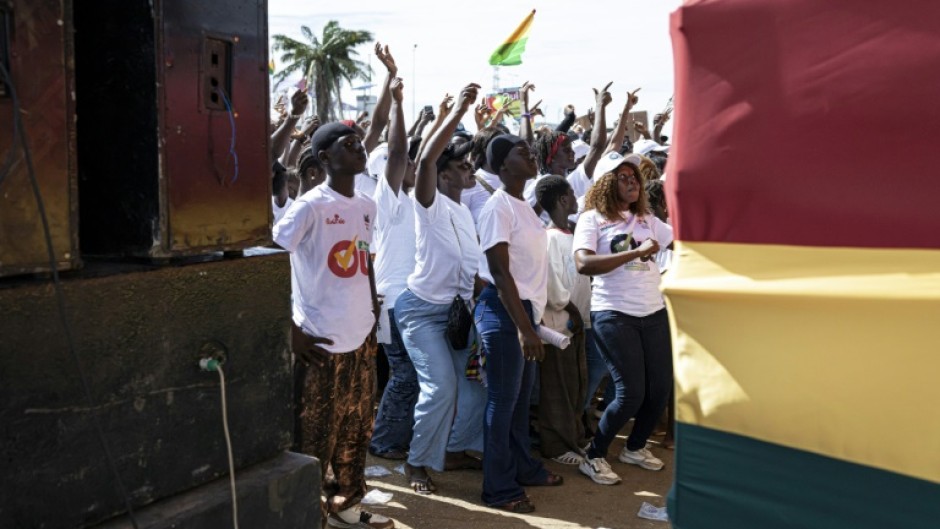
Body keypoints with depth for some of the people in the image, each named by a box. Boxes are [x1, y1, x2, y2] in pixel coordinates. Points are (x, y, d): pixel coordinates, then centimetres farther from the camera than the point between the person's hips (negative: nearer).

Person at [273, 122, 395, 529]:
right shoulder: (311, 206, -14)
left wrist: (373, 309, 13)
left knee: (356, 430, 17)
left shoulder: (367, 206, 9)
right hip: (322, 342, -7)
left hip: (361, 338, 7)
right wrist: (290, 331, -16)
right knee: (315, 438, 5)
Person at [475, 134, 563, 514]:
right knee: (503, 398, -1)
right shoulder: (498, 207, -15)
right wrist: (525, 329, -21)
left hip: (524, 308, 9)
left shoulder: (524, 205, 12)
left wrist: (530, 322, 14)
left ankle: (523, 467, 33)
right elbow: (501, 273, -19)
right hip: (503, 311, -9)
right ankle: (499, 488, 10)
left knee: (521, 396, 18)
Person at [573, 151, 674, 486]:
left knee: (661, 387, 9)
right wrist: (636, 252, -20)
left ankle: (635, 447, 34)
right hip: (613, 314, -6)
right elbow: (583, 264, -20)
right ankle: (594, 457, 12)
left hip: (654, 312, 6)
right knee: (631, 393, -8)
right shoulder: (593, 218, -5)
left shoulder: (647, 219, 13)